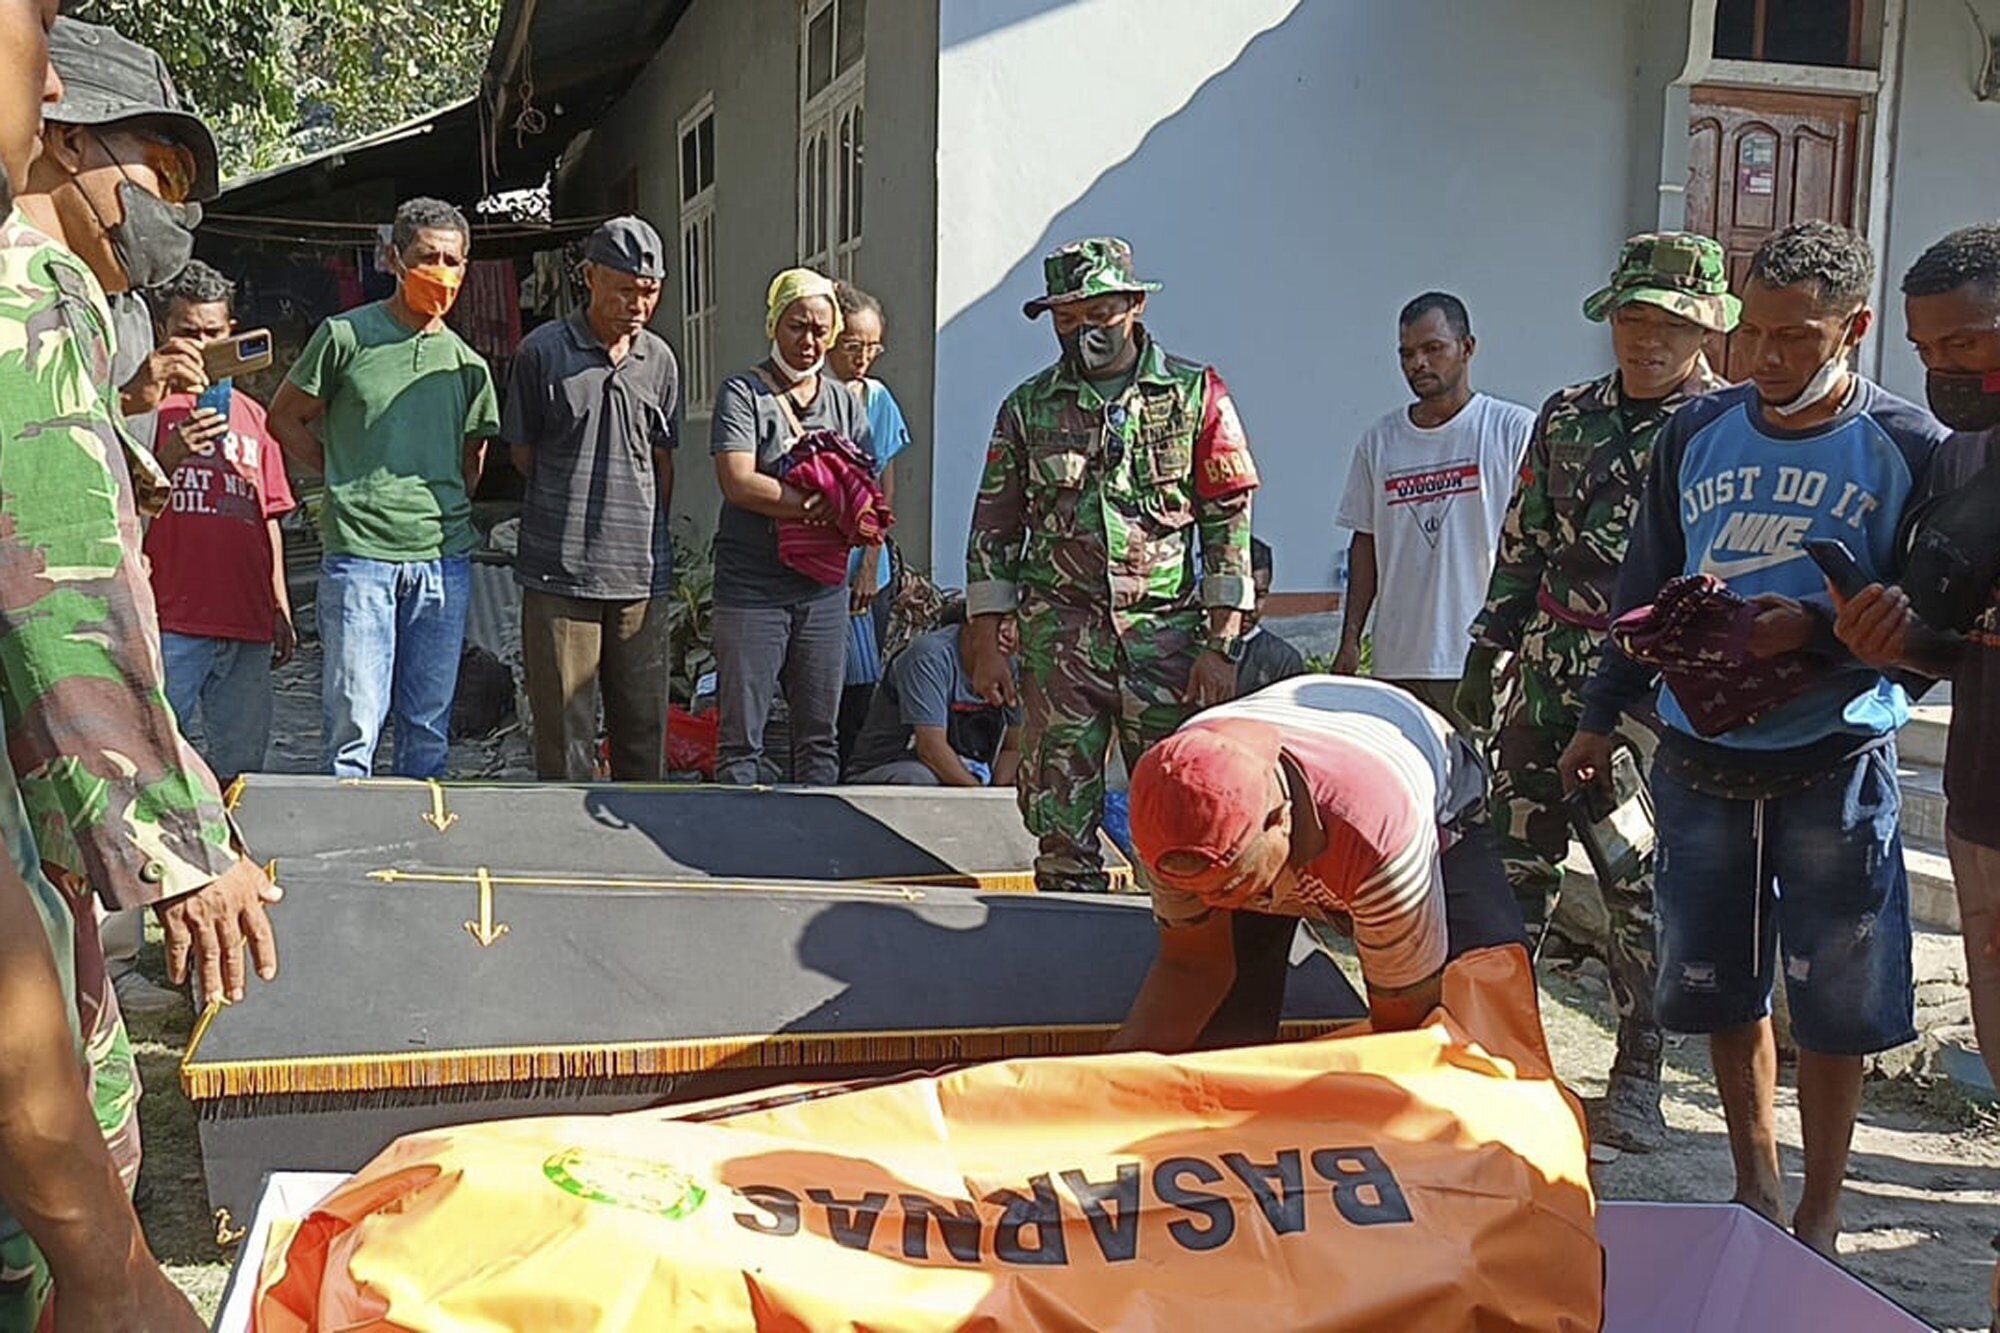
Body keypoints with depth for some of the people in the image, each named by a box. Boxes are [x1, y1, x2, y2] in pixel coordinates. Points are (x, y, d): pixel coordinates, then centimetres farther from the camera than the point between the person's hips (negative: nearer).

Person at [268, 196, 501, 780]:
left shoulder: (466, 363, 13)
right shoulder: (346, 336, 2)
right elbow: (285, 418, 9)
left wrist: (448, 511, 13)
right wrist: (348, 479, 4)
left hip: (443, 560, 4)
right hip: (359, 554, -4)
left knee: (429, 726, 8)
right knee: (354, 725, -4)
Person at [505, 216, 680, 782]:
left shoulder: (659, 359, 10)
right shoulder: (543, 351, -1)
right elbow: (522, 452, 7)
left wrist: (651, 538, 12)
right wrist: (577, 505, 6)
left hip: (641, 572, 3)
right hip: (560, 568, -3)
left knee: (644, 725, 8)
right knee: (564, 730, 0)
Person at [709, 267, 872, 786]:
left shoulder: (846, 403, 14)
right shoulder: (742, 394, -1)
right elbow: (739, 484, -15)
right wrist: (823, 504, -14)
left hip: (823, 590, 5)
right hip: (751, 590, -5)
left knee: (820, 737, 10)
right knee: (741, 738, -2)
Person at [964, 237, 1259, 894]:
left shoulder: (1196, 393, 5)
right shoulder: (1028, 408, 10)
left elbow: (1231, 520, 2)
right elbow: (993, 528, 12)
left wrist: (1222, 644, -5)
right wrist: (985, 641, 5)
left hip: (1166, 635, -1)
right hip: (1059, 639, 2)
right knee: (1061, 828, 3)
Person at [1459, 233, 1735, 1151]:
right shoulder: (1567, 416, 12)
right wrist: (1487, 650, 14)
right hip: (1550, 679, 4)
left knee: (1643, 886, 3)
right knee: (1513, 866, 8)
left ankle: (1637, 1077, 15)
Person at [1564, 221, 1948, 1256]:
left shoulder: (1908, 448, -5)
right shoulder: (1695, 434, 6)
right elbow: (1645, 589, 13)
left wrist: (1817, 630, -22)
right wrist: (1601, 716, 14)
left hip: (1836, 764, -3)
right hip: (1701, 758, 4)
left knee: (1831, 1004, 4)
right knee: (1721, 986, 12)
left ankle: (1819, 1215, 22)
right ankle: (1755, 1186, 31)